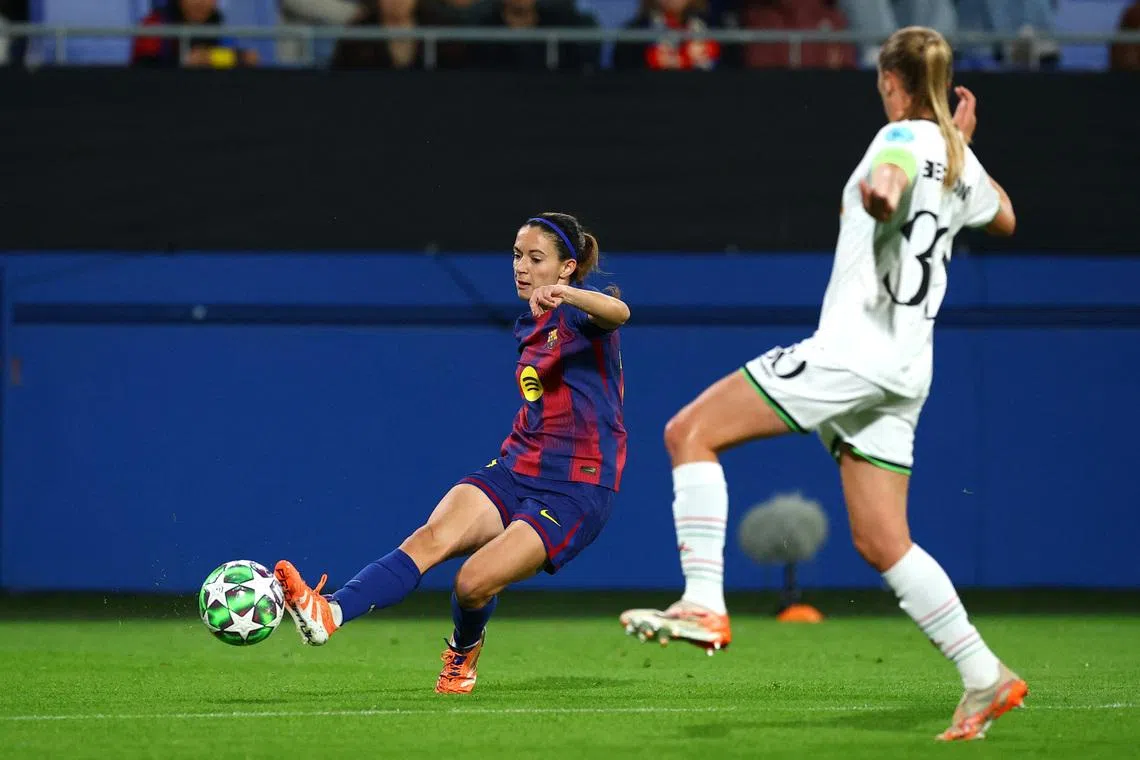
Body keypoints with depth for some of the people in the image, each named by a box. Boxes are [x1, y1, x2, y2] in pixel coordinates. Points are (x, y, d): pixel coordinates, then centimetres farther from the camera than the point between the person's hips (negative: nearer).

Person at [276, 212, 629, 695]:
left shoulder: (579, 314, -7)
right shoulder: (529, 328, 18)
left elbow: (618, 312, -32)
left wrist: (563, 293, -50)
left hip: (577, 491, -7)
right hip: (514, 471, 7)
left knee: (474, 582, -22)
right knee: (431, 537, -22)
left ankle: (464, 652, 13)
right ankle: (329, 615, -42)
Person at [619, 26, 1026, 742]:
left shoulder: (905, 136, -7)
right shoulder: (956, 157, 17)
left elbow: (890, 178, -34)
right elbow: (1003, 218, 38)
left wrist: (880, 192, -56)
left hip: (853, 348, -9)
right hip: (902, 369, 9)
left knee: (690, 432, -7)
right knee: (882, 542, 12)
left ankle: (704, 603, -16)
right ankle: (985, 679, 9)